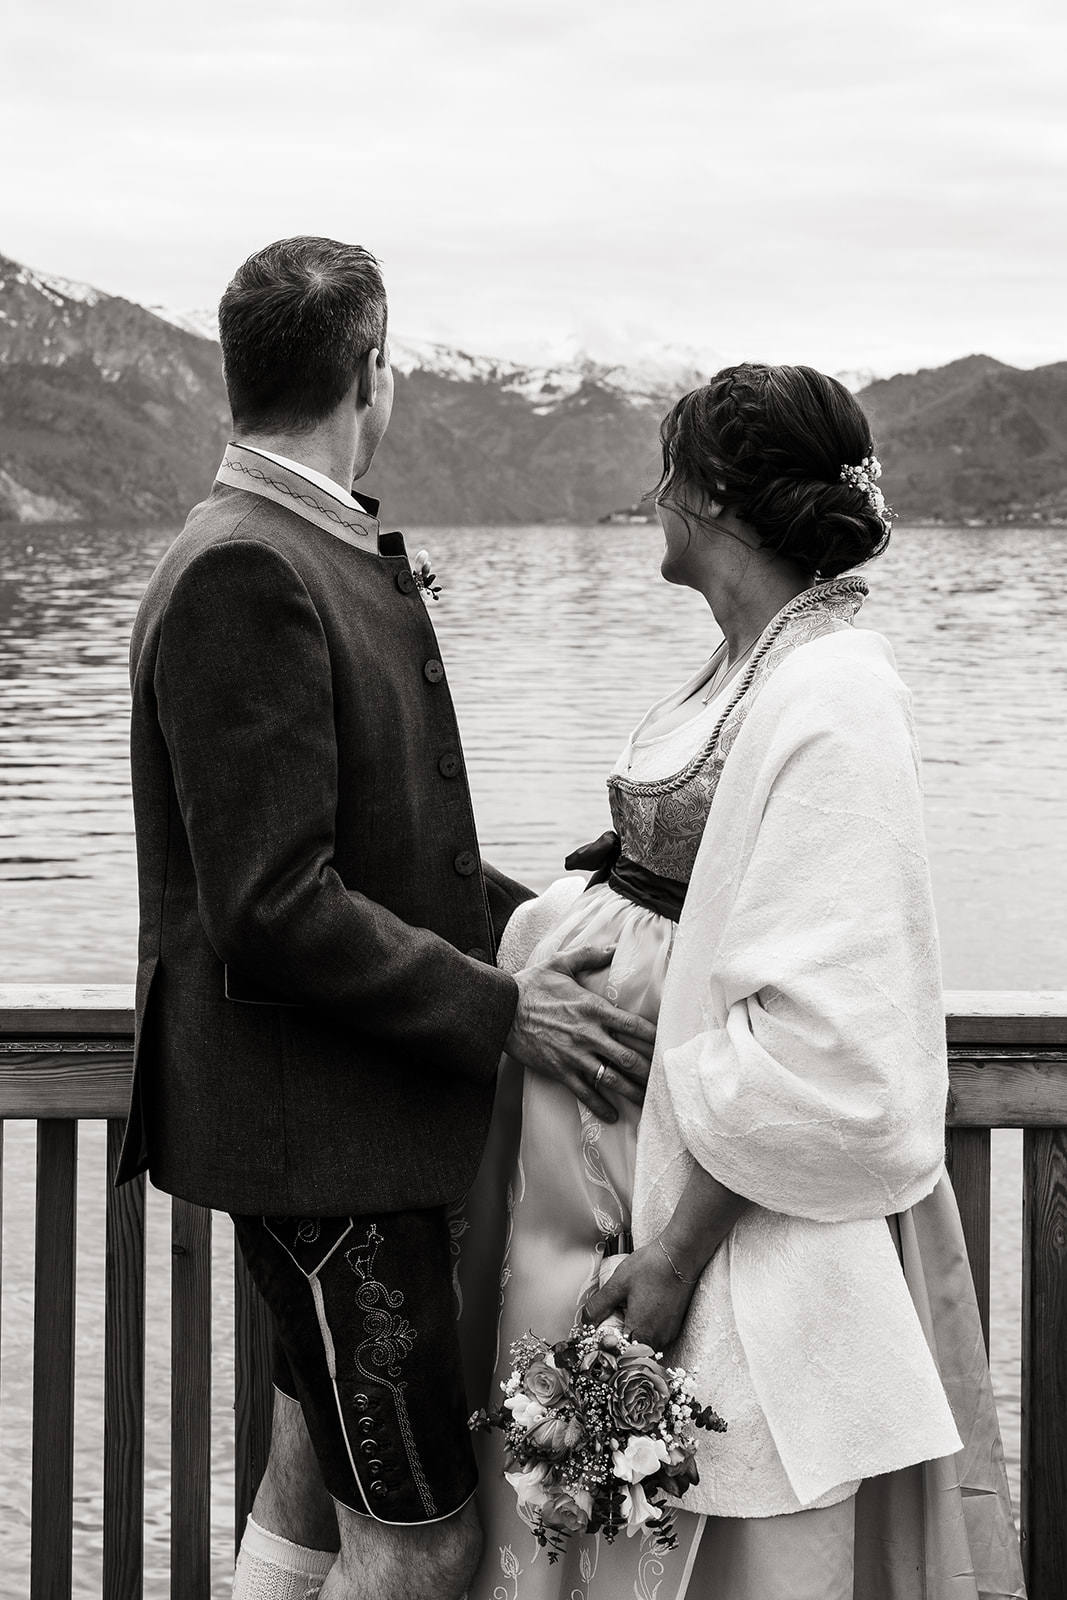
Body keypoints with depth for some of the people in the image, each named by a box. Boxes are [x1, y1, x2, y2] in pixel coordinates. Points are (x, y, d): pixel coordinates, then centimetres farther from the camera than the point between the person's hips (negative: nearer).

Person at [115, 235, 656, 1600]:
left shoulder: (327, 556, 14)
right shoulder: (242, 574, -19)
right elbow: (274, 908, -23)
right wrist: (499, 1010, -18)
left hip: (359, 1119, 10)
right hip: (312, 1128, -10)